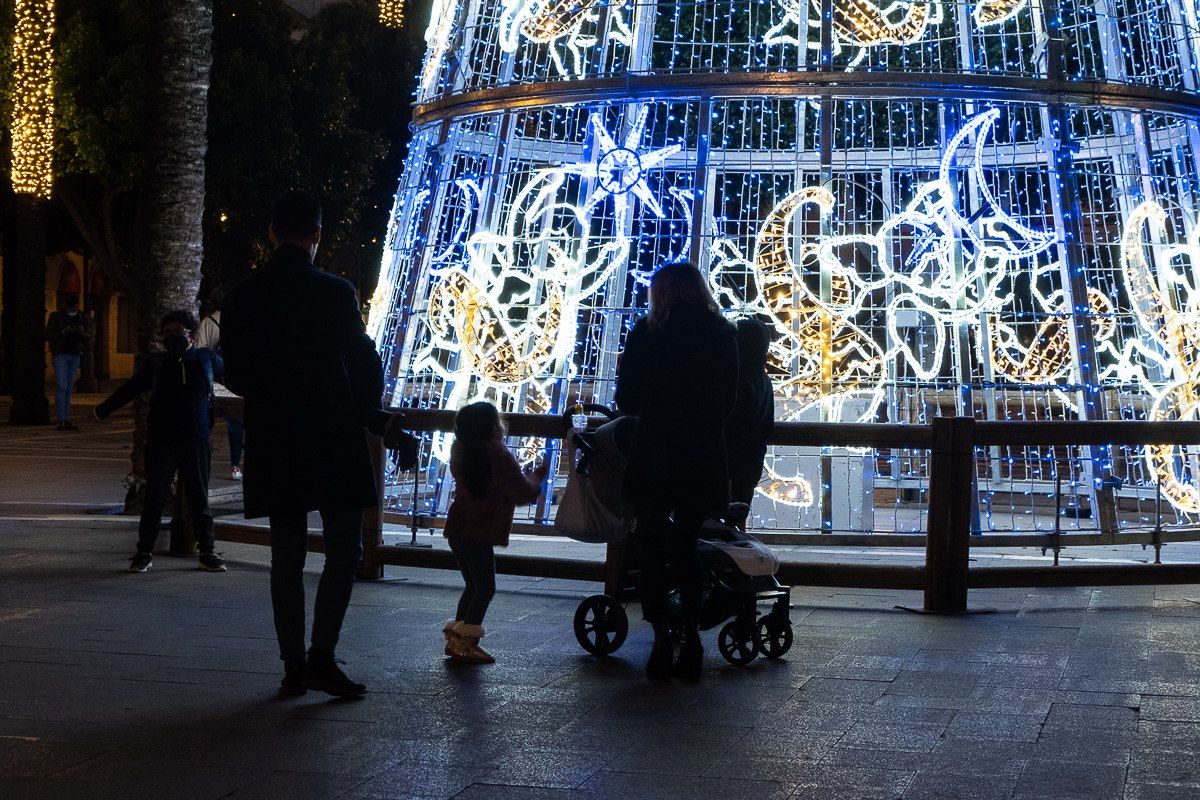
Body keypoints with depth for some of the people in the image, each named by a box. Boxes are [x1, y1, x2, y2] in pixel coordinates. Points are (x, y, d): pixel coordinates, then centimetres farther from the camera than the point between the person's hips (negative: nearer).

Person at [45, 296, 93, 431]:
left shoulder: (84, 319, 4)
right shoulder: (56, 317, -4)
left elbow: (88, 339, 2)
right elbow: (48, 336, -6)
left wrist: (83, 333, -20)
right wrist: (62, 332, -21)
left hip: (75, 355, 3)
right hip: (60, 354, -3)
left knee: (68, 388, 5)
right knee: (61, 387, -12)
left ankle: (66, 420, 6)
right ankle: (61, 421, -14)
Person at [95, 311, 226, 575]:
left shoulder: (206, 359, 5)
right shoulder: (156, 363, 5)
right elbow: (129, 388, 16)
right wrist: (103, 410, 20)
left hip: (197, 441, 0)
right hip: (161, 442, 0)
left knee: (199, 498, 6)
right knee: (155, 498, 2)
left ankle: (207, 552, 13)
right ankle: (144, 552, 11)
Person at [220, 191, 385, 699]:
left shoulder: (241, 298, 3)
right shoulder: (335, 293, -10)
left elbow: (234, 376, 8)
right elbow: (365, 365, -7)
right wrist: (364, 413, 12)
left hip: (272, 443, 4)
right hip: (333, 442, -4)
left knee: (286, 556, 10)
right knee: (343, 550, 4)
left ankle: (294, 666, 11)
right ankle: (322, 657, -6)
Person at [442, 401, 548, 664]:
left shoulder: (461, 449, 10)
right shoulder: (496, 453, -16)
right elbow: (522, 493, -13)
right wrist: (537, 475, 6)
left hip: (458, 530, 8)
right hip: (477, 534, -8)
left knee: (473, 586, 17)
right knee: (485, 588, -1)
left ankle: (455, 640, 18)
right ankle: (465, 643, -4)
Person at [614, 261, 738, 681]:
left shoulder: (647, 334, -8)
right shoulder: (722, 335, 2)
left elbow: (627, 400, -4)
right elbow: (729, 401, 9)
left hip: (655, 459, -3)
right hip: (703, 460, 3)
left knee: (652, 549, 8)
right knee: (686, 546, 17)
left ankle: (662, 642, 1)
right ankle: (691, 641, 13)